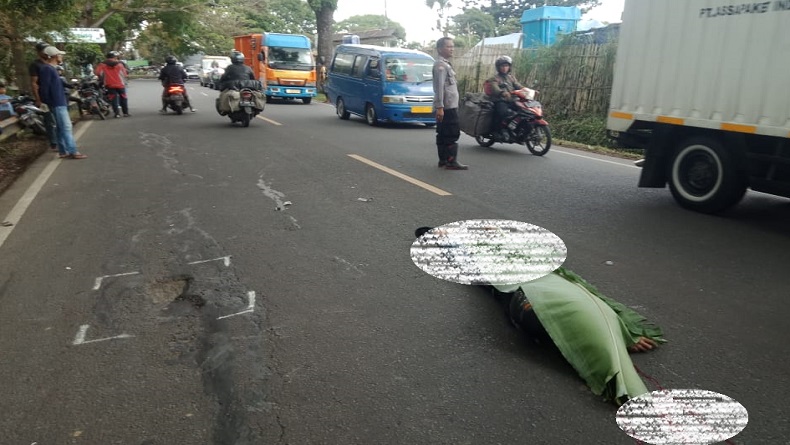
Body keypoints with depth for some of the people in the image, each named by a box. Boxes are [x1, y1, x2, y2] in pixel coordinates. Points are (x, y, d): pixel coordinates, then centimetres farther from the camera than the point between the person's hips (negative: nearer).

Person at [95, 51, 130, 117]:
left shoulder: (102, 65, 2)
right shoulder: (120, 64, 2)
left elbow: (98, 73, -7)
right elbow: (125, 74, 0)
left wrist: (101, 79, 10)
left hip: (110, 85, 0)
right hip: (120, 84, 0)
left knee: (114, 99, 3)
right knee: (123, 99, 10)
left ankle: (117, 113, -4)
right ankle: (126, 113, 9)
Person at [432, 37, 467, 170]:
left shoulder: (446, 64, 20)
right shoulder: (440, 65, -12)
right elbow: (439, 87, -20)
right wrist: (439, 107, -26)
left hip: (449, 106, 10)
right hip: (447, 106, -10)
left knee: (443, 134, 10)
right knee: (452, 133, -11)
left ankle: (443, 160, 14)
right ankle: (451, 162, -11)